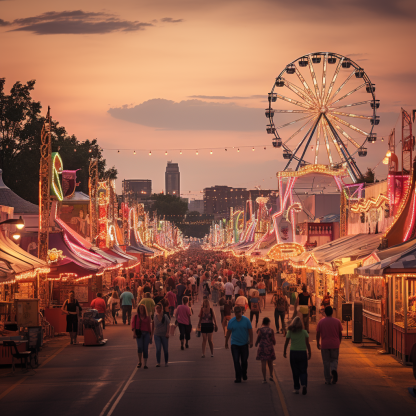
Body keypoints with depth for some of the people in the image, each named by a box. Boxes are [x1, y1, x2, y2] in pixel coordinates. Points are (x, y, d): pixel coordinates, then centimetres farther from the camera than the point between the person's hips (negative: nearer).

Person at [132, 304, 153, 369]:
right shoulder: (136, 317, 12)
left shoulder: (148, 318, 14)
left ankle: (145, 364, 4)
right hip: (139, 334, -1)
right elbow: (133, 324, 2)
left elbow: (150, 327, 14)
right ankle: (139, 362, -5)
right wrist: (134, 333, -12)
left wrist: (151, 335, 9)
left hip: (146, 334, 1)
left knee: (146, 349, -4)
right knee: (140, 347, -21)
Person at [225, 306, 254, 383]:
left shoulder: (246, 320, -3)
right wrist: (226, 342, 11)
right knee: (236, 361, -5)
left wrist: (251, 341, -3)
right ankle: (238, 377, 0)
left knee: (244, 360, 7)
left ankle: (244, 374, 32)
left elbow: (250, 331, 1)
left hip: (244, 344, 0)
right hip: (234, 344, 0)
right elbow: (228, 332, 7)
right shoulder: (231, 321, -1)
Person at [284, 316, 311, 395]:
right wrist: (309, 353, 7)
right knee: (303, 371, 5)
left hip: (293, 353, 1)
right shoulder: (304, 332, -4)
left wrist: (284, 352, 16)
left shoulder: (290, 332, -3)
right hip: (302, 353, 0)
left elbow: (286, 343, 3)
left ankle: (296, 388, 12)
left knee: (295, 372, 10)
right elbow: (307, 344, -3)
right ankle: (304, 384, -19)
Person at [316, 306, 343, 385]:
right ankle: (334, 370, -18)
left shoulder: (321, 322, -1)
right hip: (335, 345, 0)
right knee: (334, 360, 14)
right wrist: (339, 342, 20)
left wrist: (318, 343, 16)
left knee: (326, 362, 7)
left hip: (324, 345, 0)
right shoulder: (337, 321, 0)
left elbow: (318, 334, 2)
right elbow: (340, 334, 4)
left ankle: (328, 380, 6)